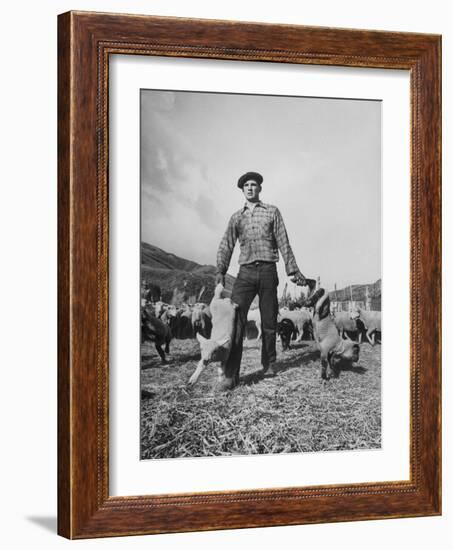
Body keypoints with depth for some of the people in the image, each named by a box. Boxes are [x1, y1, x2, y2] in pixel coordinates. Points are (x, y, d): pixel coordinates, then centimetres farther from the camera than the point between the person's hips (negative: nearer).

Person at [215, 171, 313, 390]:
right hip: (245, 271, 0)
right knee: (235, 319, -14)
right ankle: (230, 374, -18)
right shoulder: (236, 217, 16)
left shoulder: (272, 212, 11)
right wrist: (220, 271, -6)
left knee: (269, 321, 2)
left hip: (268, 270, 0)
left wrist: (293, 270, 1)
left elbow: (283, 243, 7)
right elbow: (226, 246, 10)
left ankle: (269, 364, 20)